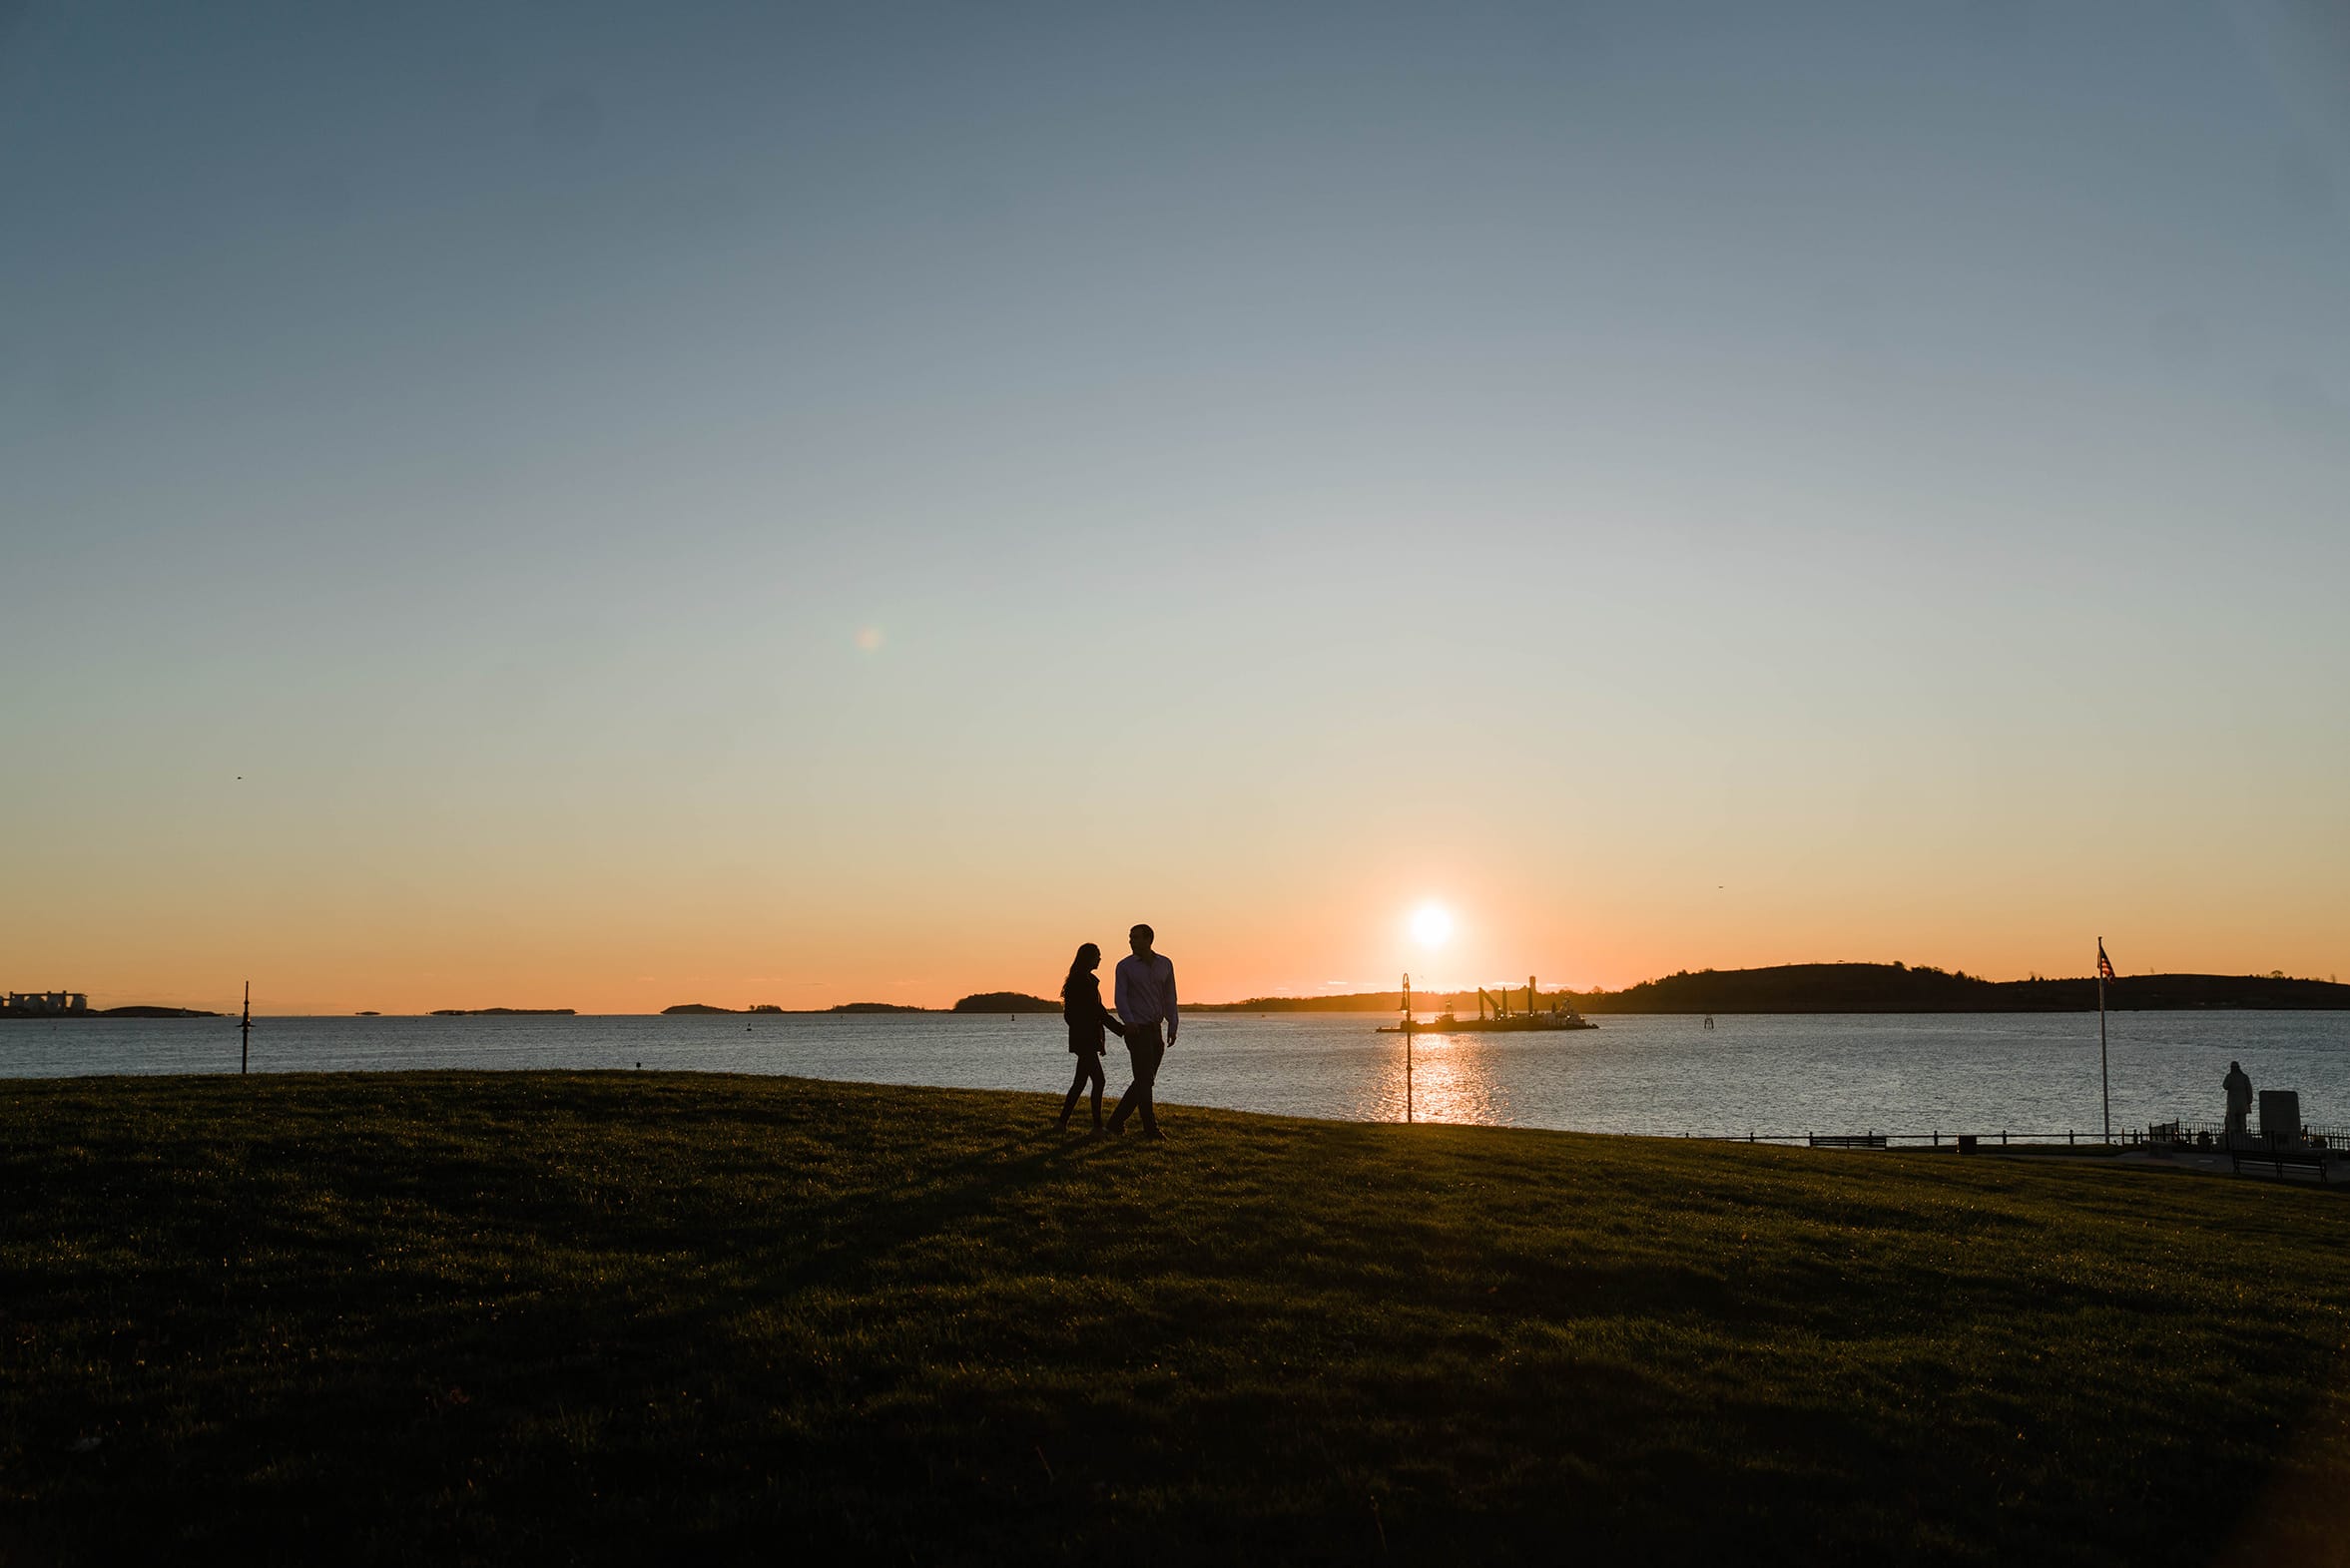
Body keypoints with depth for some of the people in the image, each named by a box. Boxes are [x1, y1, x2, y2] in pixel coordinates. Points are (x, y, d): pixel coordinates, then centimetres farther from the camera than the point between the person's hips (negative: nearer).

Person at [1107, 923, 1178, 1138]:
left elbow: (1169, 998, 13)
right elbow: (1121, 997, -8)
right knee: (1144, 1080, -7)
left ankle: (1116, 1121, 17)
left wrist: (1172, 1026, 5)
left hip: (1155, 1030, 5)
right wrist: (1129, 1021, -25)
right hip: (1137, 1030, -5)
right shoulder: (1125, 966, -1)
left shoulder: (1165, 964, 9)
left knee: (1145, 1081, 7)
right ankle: (1150, 1128, -2)